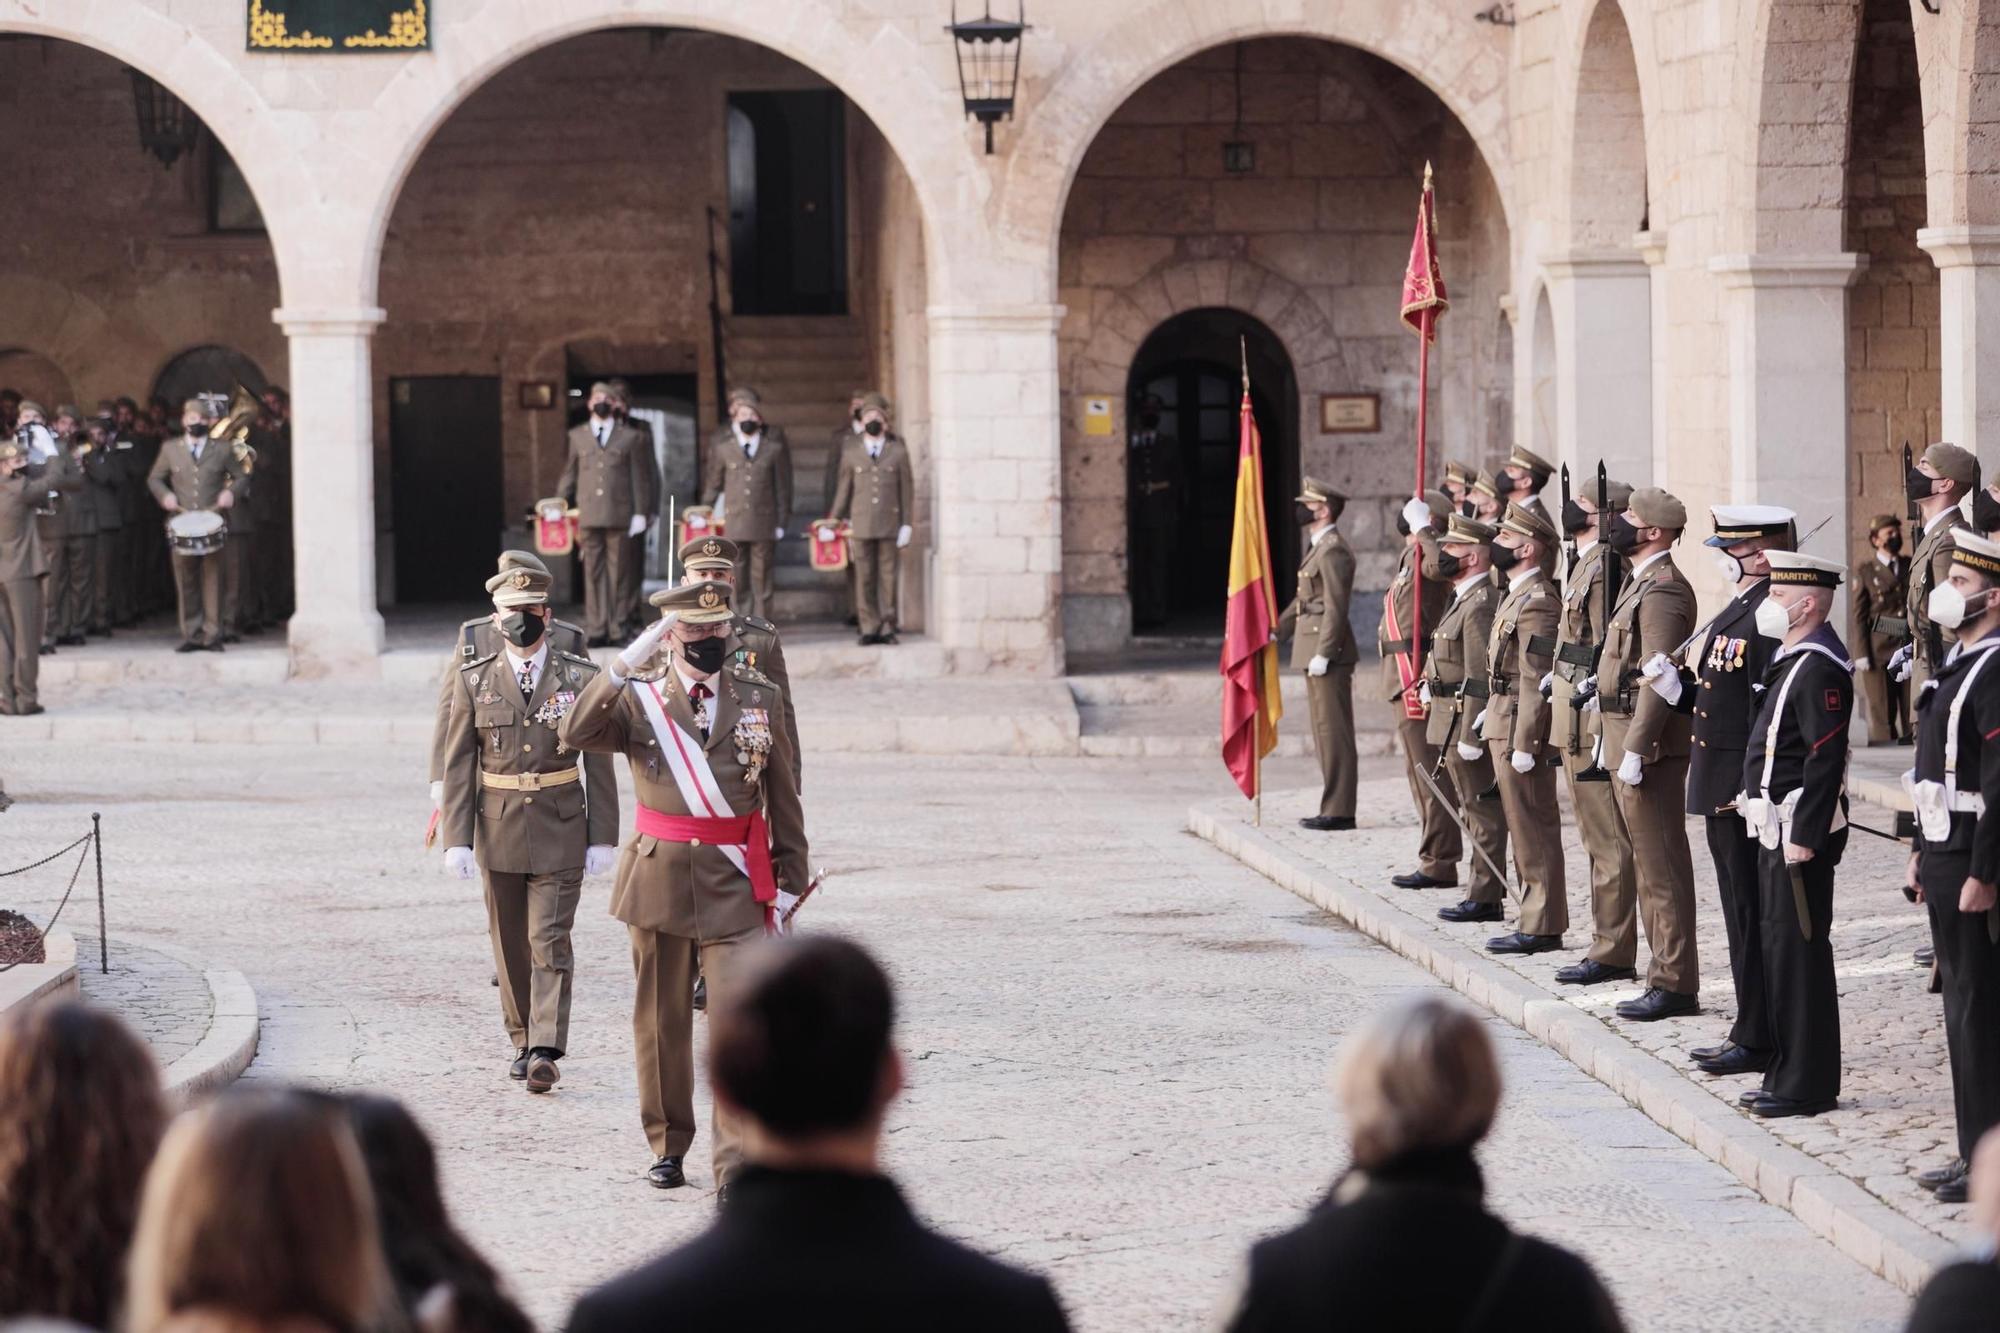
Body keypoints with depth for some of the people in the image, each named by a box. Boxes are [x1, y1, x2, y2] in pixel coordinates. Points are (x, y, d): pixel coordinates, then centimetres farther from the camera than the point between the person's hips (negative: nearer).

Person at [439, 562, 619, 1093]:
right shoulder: (474, 681, 3)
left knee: (550, 942, -9)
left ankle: (546, 1050, -14)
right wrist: (456, 839, -4)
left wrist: (602, 838, -3)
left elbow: (598, 762, 1)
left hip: (560, 831, -2)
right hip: (498, 830, 2)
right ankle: (523, 1043, 21)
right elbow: (458, 765, 3)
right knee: (510, 944, 10)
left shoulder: (580, 678, 0)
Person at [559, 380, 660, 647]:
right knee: (593, 573, 0)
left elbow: (641, 477, 7)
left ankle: (620, 625, 7)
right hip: (588, 515, 1)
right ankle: (597, 629, 2)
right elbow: (569, 474, 15)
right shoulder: (577, 436, 13)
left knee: (620, 573, 0)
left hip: (621, 516, -1)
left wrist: (641, 513, 1)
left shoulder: (631, 437, 8)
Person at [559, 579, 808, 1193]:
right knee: (662, 1021, 9)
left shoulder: (760, 696, 5)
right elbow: (577, 734, -20)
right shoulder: (638, 696, 0)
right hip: (660, 879, 0)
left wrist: (789, 880, 9)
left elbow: (783, 796, 10)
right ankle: (668, 1148, 25)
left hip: (735, 882, 0)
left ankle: (736, 1160, -13)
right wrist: (625, 665, -27)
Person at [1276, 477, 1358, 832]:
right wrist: (1275, 632, 21)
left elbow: (1335, 607, -20)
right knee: (1326, 731, 13)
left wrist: (1322, 654, -22)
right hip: (1315, 651, 11)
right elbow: (1305, 600, 24)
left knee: (1333, 730, -8)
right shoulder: (1319, 547, 17)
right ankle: (1334, 807, 18)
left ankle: (1339, 811, -7)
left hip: (1329, 654, -11)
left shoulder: (1333, 550, -15)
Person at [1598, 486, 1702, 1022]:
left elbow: (1659, 679, -21)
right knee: (1651, 864, 13)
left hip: (1650, 745, -10)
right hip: (1627, 741, 10)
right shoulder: (1640, 583, 16)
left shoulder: (1663, 591, -16)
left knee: (1661, 867, -7)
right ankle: (1667, 974, 18)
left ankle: (1674, 984, -4)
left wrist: (1636, 749, -23)